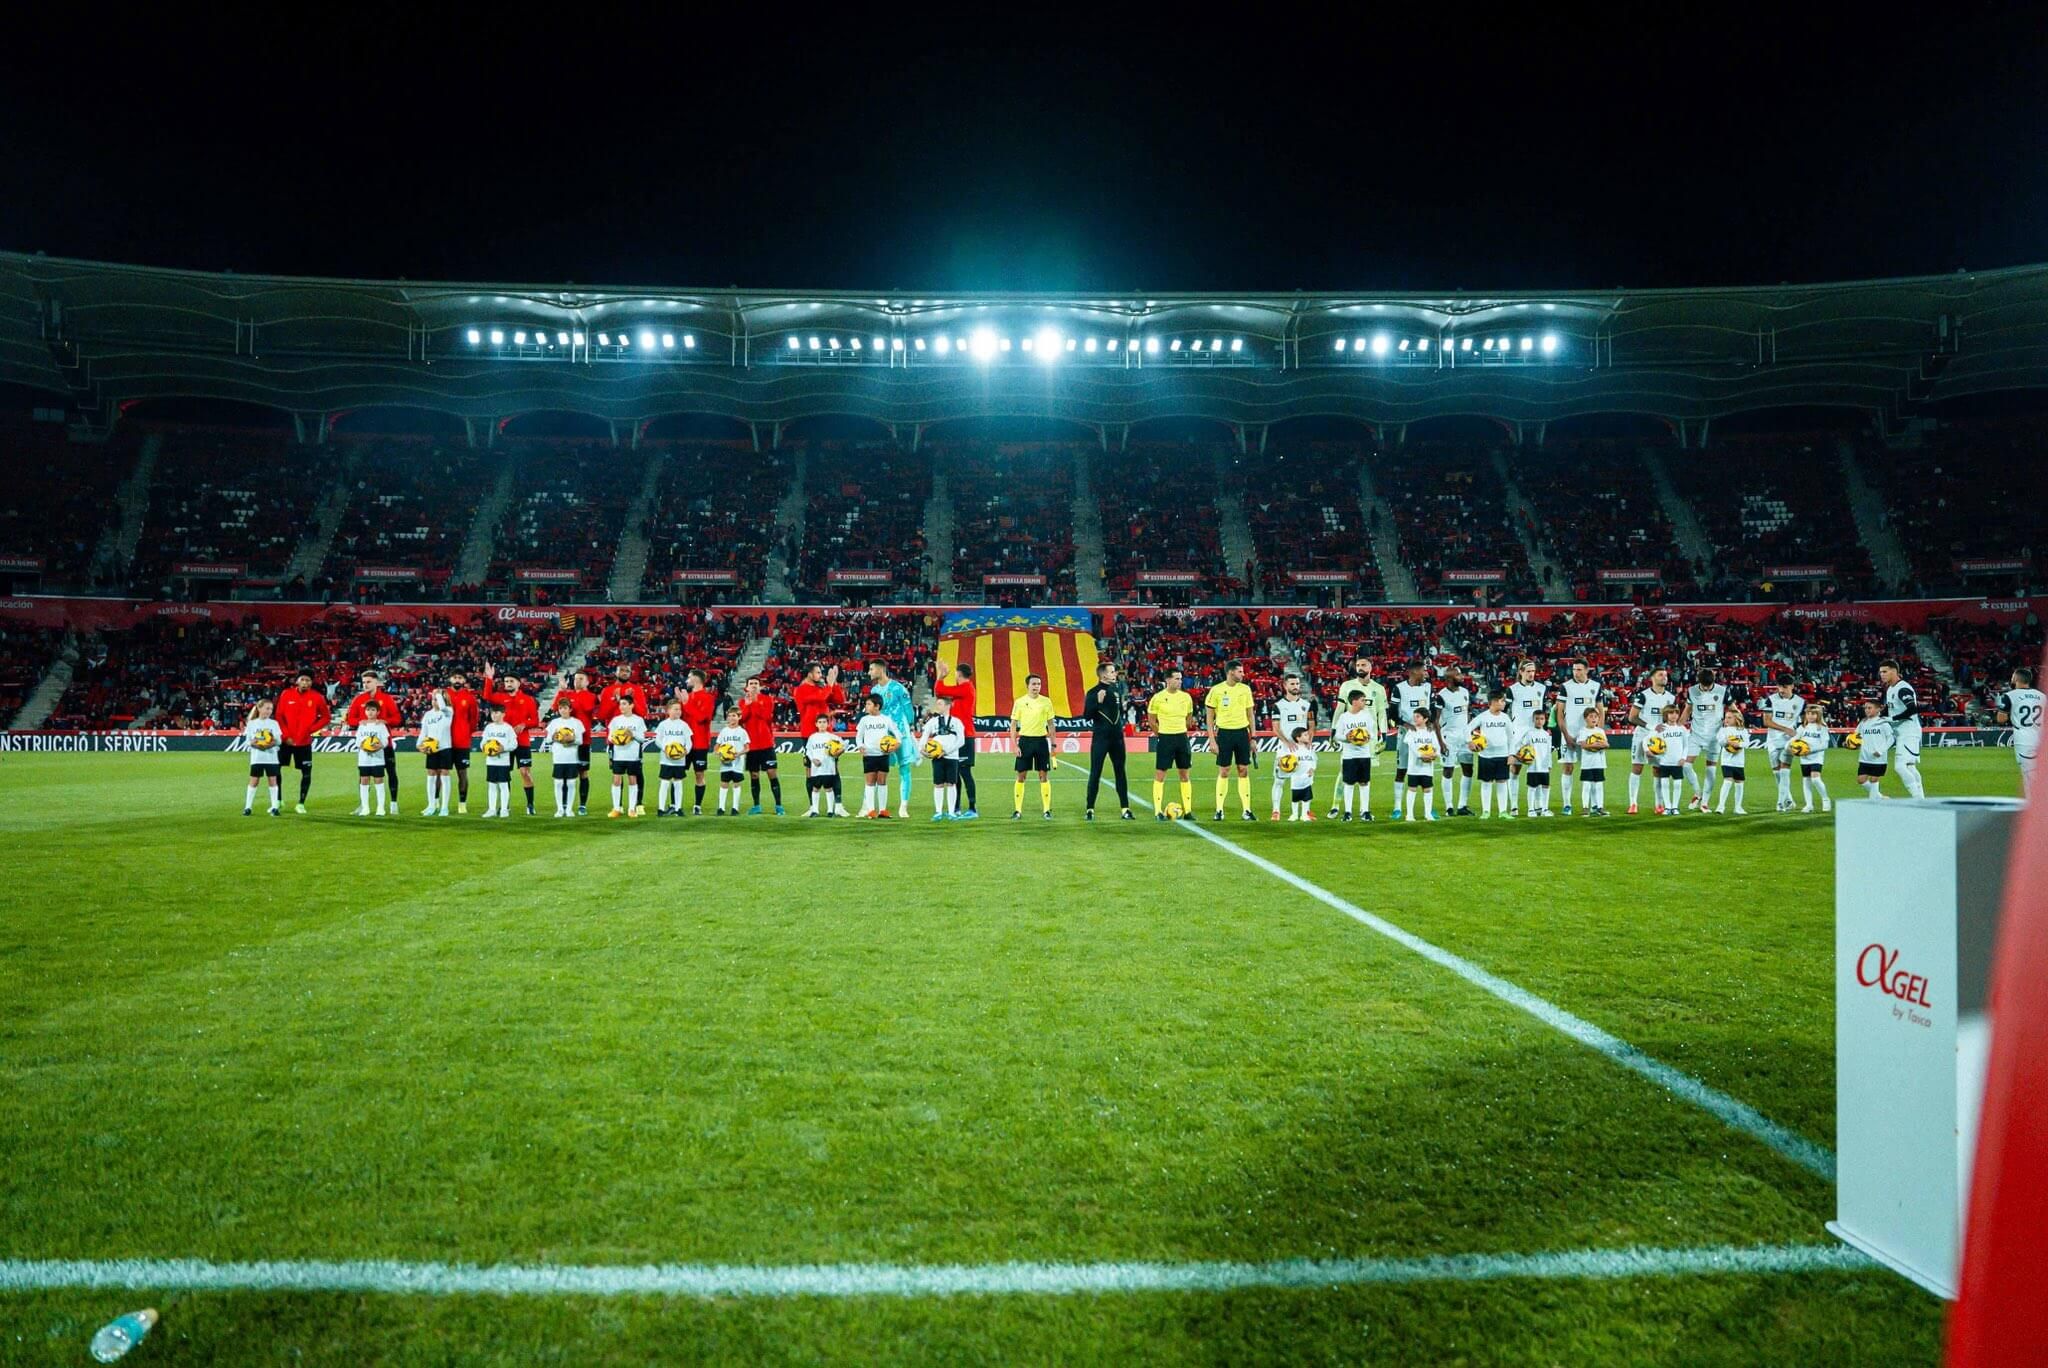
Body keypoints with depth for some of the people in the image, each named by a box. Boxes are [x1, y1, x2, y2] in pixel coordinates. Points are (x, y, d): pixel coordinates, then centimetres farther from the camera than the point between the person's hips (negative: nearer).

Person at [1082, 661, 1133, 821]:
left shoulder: (1117, 688, 9)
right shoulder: (1093, 693, -9)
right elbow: (1087, 716, -16)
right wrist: (1098, 701, -27)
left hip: (1117, 737, 5)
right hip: (1100, 737, -5)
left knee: (1121, 773, 7)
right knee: (1095, 773, -1)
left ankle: (1125, 809, 11)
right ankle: (1090, 809, 6)